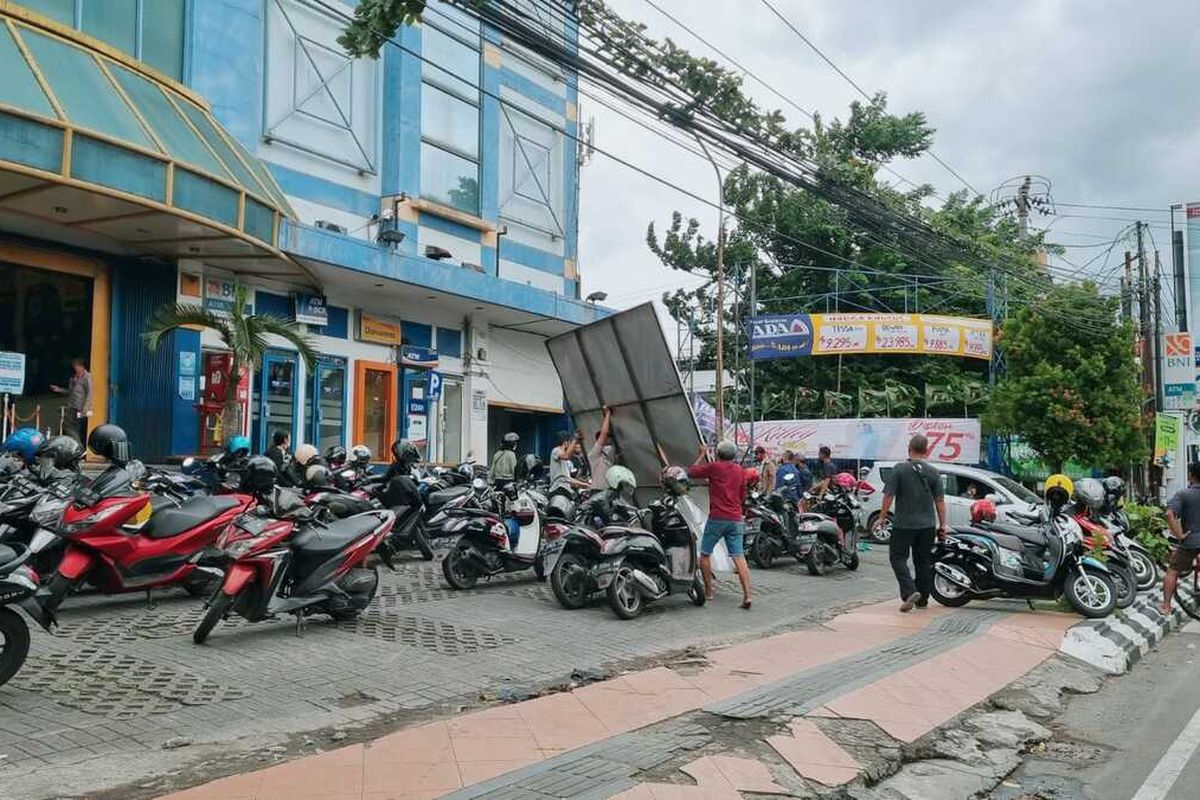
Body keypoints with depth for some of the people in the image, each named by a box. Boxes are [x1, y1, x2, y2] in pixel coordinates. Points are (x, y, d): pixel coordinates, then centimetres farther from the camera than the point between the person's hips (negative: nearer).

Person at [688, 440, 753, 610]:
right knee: (739, 557, -1)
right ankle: (747, 596, -11)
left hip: (717, 518, -4)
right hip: (736, 519, 4)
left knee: (705, 554, 12)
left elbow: (691, 472, 7)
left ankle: (708, 591, 15)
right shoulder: (740, 470, 11)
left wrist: (702, 455, 17)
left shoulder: (714, 467, -4)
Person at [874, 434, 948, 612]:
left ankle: (909, 592, -13)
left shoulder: (899, 469, -9)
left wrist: (882, 518, -1)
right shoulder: (933, 472, 0)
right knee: (924, 561, 13)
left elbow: (889, 496, -11)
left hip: (904, 524, -4)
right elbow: (940, 501, 1)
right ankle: (922, 599, 19)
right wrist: (942, 525, 7)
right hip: (927, 525, 4)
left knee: (898, 557, 5)